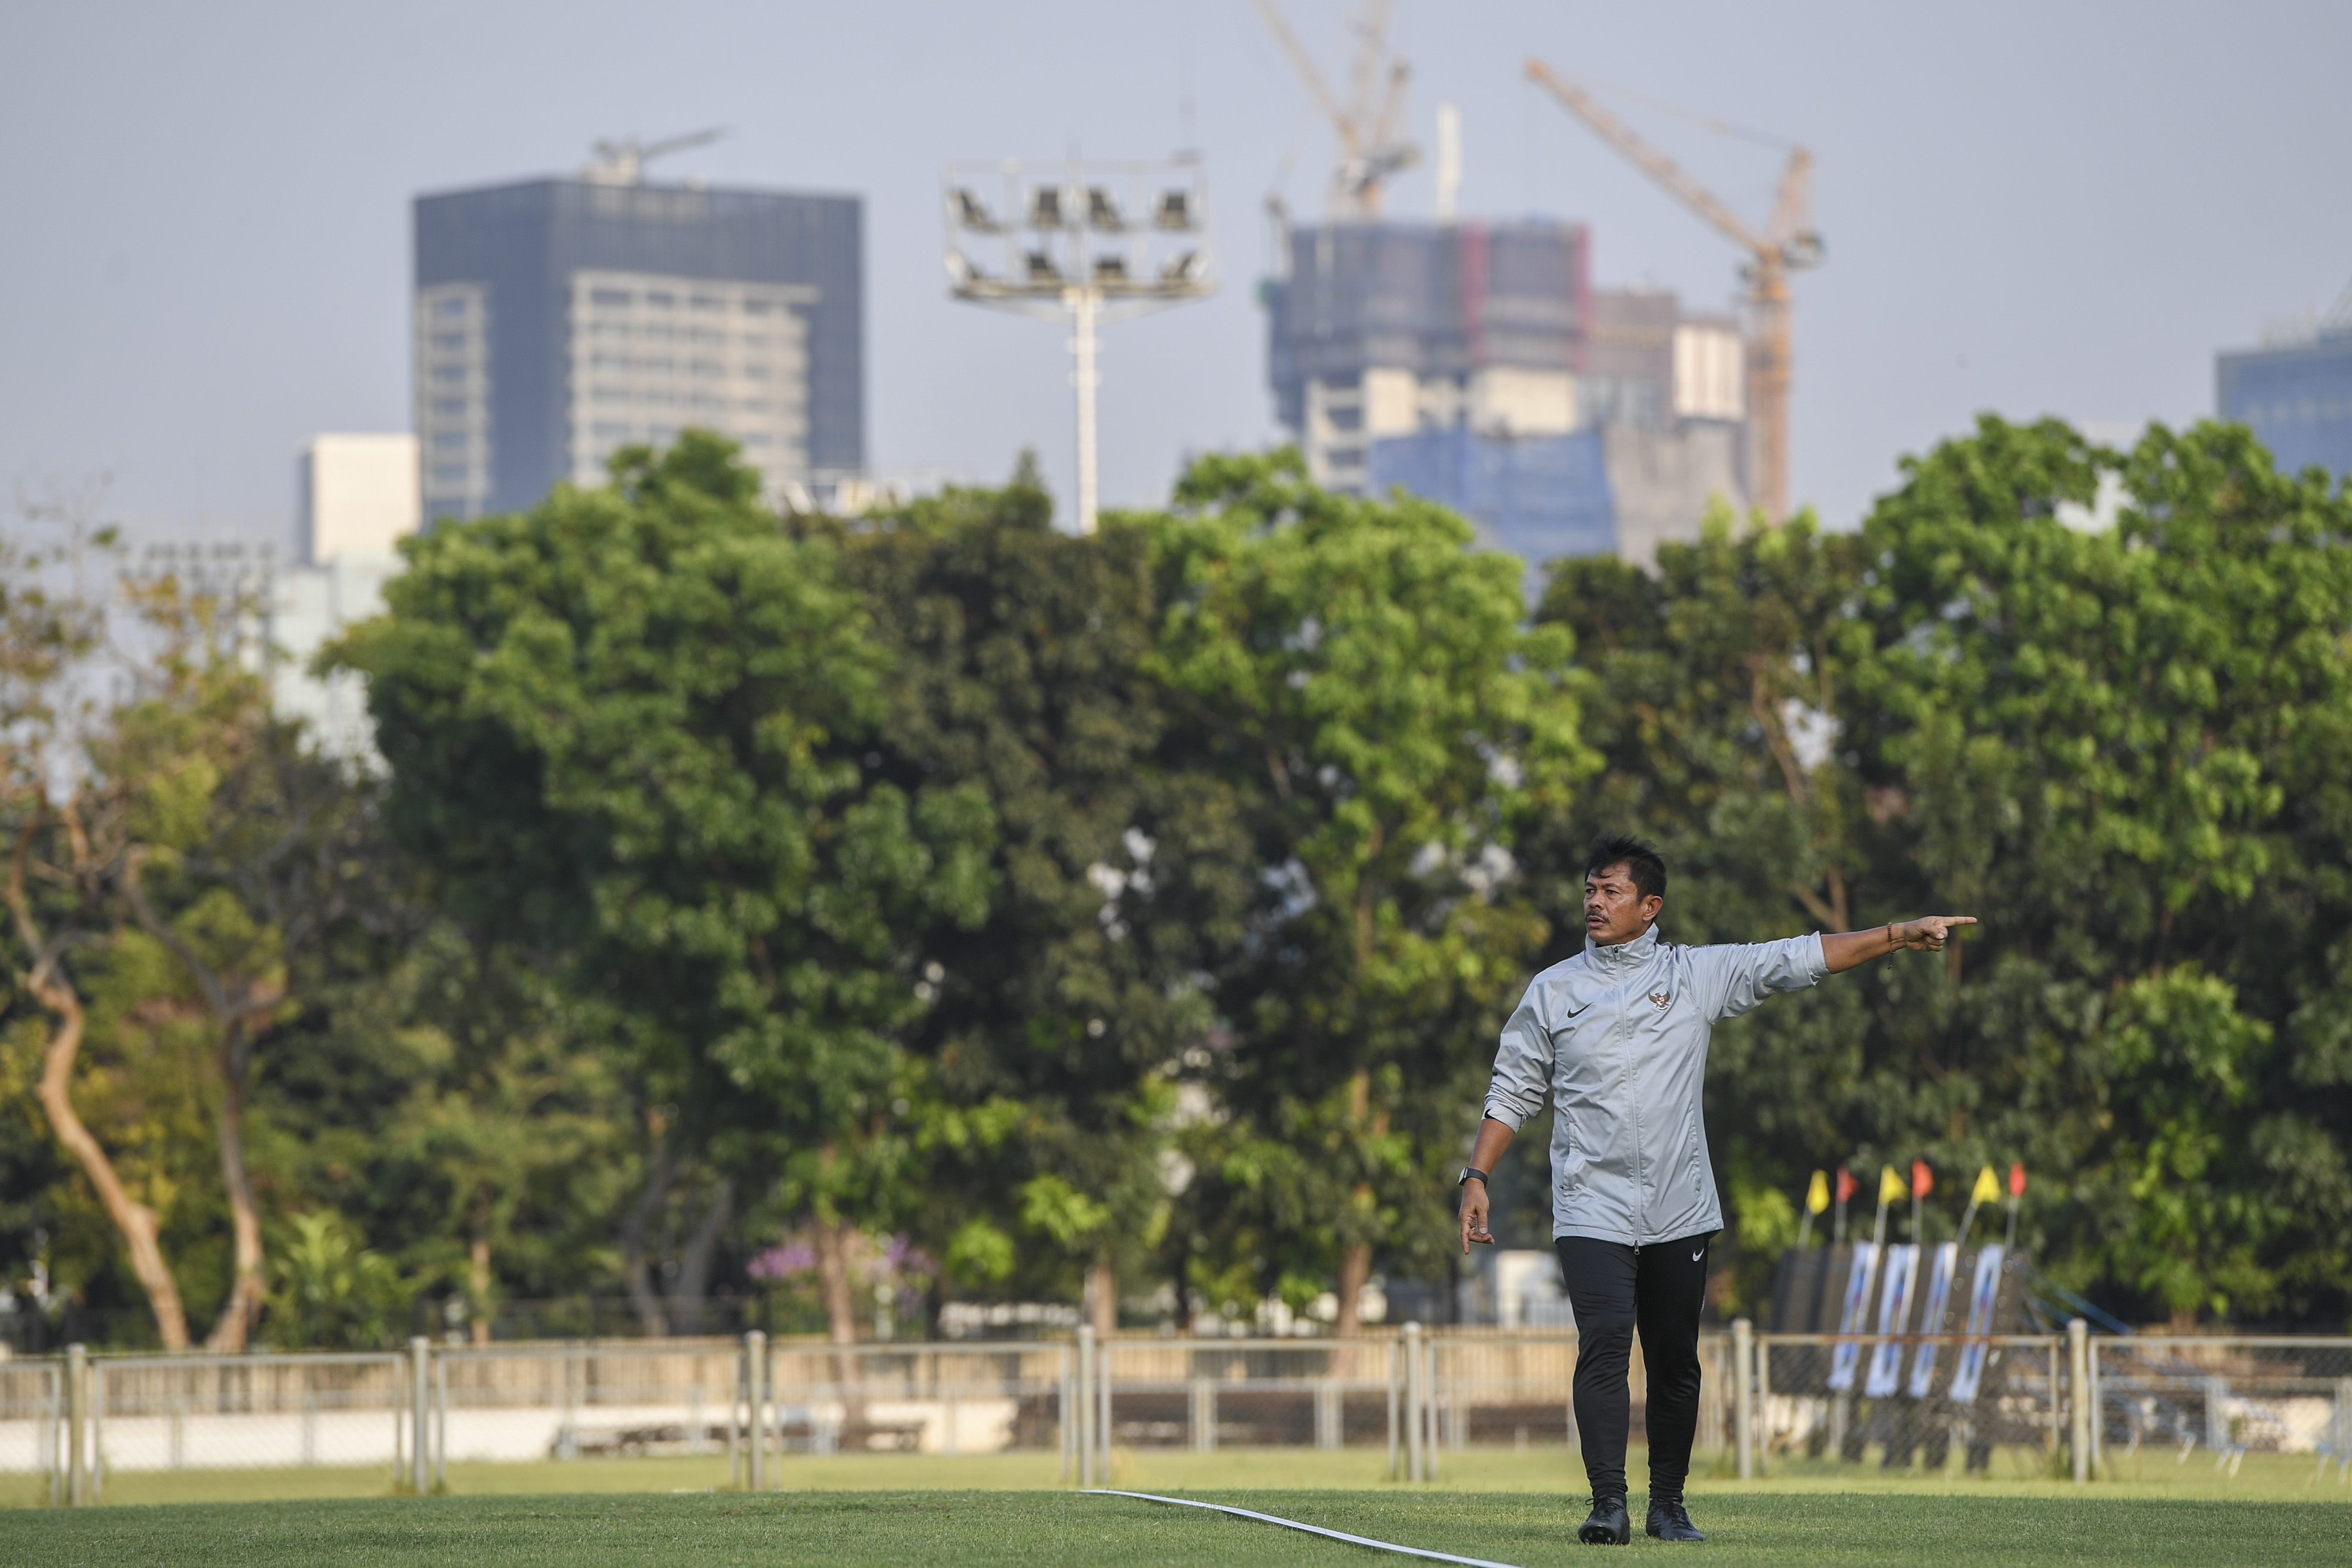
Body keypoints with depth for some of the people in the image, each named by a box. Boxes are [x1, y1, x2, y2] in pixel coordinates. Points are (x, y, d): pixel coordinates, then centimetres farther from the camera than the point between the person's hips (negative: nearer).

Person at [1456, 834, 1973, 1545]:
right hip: (1592, 1211, -1)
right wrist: (1477, 1175, 2)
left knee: (1676, 1363, 6)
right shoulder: (1553, 991, 8)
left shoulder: (1698, 974, 7)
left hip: (1680, 1213, 1)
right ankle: (1608, 1505, -18)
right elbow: (1512, 1091, 12)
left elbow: (1801, 959, 5)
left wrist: (1899, 935, -1)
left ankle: (1669, 1506, 18)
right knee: (1604, 1346, -17)